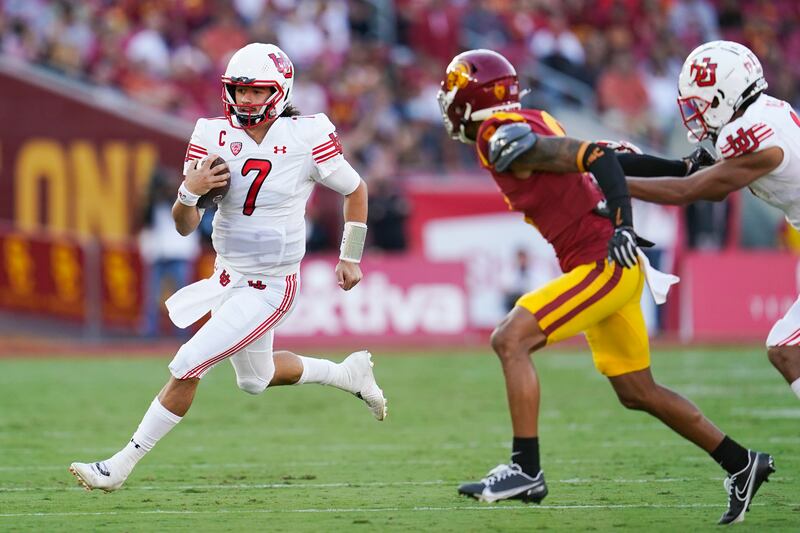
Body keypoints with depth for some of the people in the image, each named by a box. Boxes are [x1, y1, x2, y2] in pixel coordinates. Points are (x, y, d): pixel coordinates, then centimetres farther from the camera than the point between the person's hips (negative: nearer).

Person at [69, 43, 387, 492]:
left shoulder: (307, 137, -16)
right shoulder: (214, 136, -6)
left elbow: (356, 190, 1)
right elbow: (185, 226, -4)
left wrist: (351, 258, 4)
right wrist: (191, 190, -25)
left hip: (270, 288, -6)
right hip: (228, 278, 6)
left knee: (186, 368, -12)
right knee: (256, 379, 25)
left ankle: (122, 465, -1)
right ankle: (348, 374, 48)